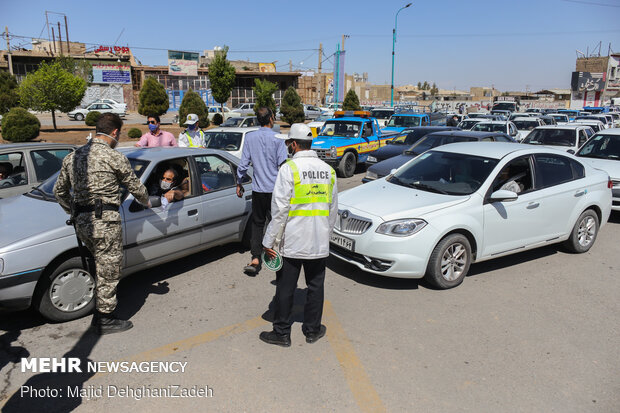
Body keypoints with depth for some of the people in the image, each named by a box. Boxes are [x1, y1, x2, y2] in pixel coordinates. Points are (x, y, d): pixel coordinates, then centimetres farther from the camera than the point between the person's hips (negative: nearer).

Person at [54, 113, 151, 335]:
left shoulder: (72, 157, 10)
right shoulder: (115, 158, -11)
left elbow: (59, 191, 17)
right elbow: (136, 188, 0)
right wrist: (147, 203, 20)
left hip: (81, 222, 8)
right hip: (104, 221, -7)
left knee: (101, 267, 23)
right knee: (108, 270, 5)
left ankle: (99, 312, 33)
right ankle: (106, 320, 15)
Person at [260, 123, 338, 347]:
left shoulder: (289, 168, -11)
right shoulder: (328, 169, 6)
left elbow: (280, 209, -14)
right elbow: (333, 209, 12)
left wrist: (269, 240, -9)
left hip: (292, 242, -5)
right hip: (319, 244, 5)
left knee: (285, 288, 7)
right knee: (316, 286, 15)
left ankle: (282, 333, 18)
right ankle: (312, 329, 28)